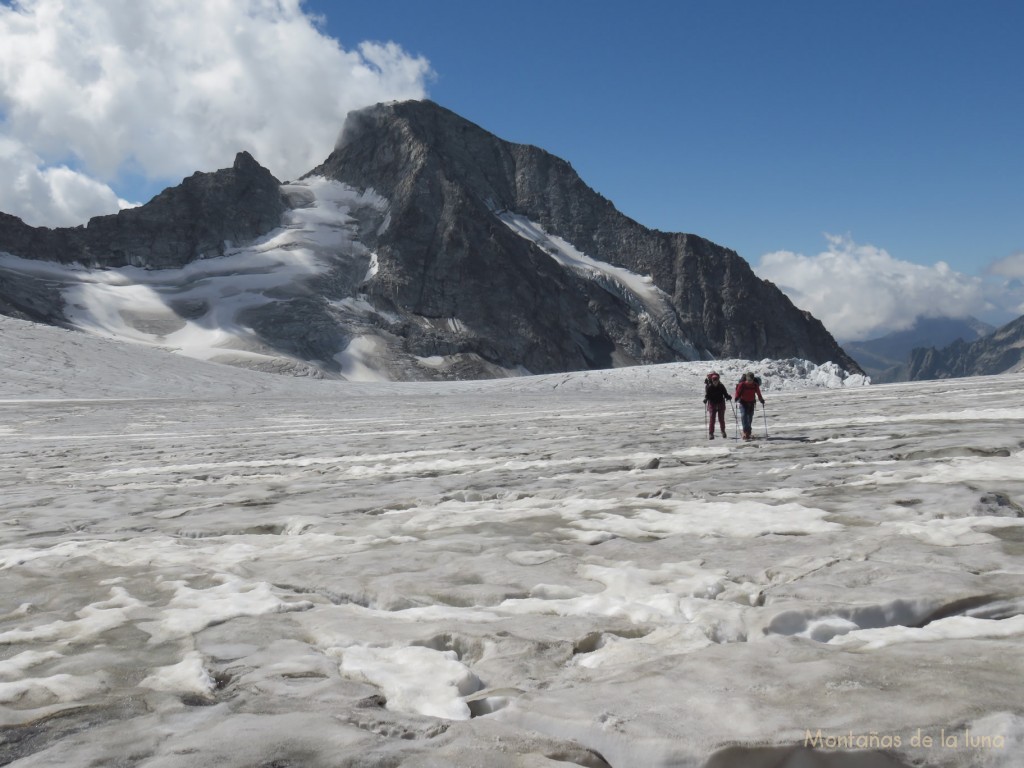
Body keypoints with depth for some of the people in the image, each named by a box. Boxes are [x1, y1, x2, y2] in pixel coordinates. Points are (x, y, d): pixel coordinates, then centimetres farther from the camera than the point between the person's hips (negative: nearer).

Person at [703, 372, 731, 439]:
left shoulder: (721, 386, -4)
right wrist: (706, 399, -25)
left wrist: (728, 397, -18)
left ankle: (723, 431, 29)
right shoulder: (709, 387, -8)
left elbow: (725, 393, 1)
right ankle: (711, 433, -2)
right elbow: (707, 395, -6)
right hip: (712, 404, -1)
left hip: (721, 404, 1)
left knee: (721, 419, 8)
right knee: (711, 419, -6)